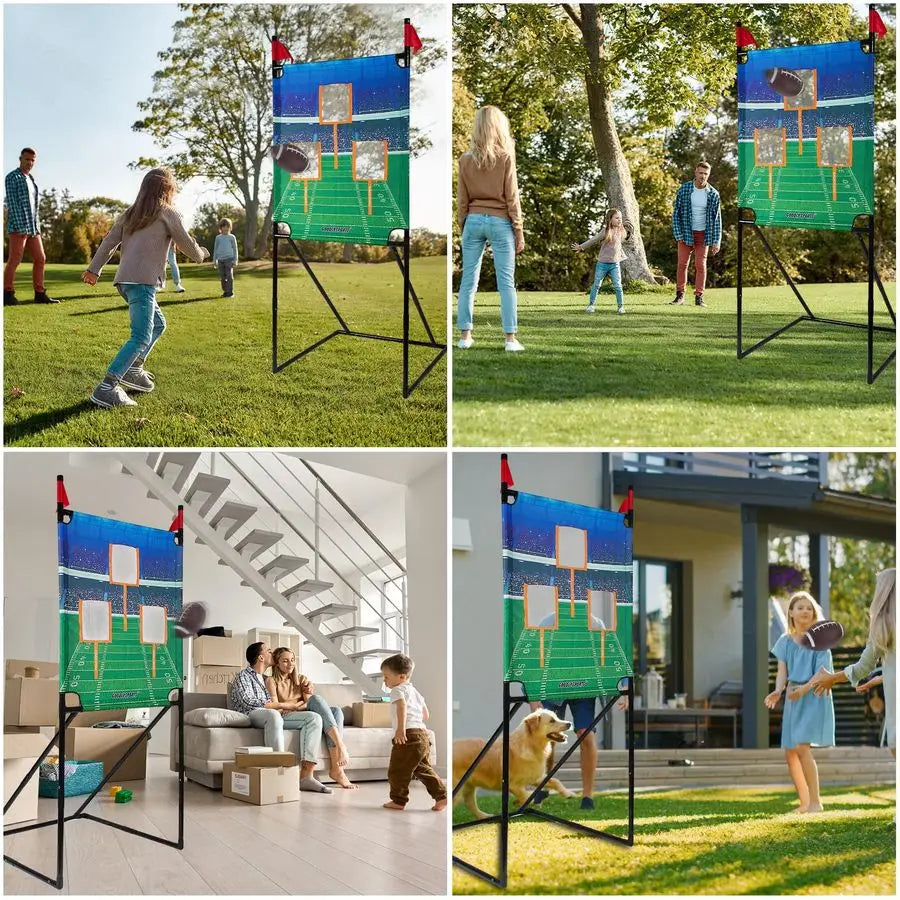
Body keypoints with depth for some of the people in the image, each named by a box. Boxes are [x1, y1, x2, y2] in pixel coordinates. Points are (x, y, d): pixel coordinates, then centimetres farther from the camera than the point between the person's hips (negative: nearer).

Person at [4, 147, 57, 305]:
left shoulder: (31, 180, 21)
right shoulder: (12, 177, -3)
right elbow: (12, 202, -11)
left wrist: (37, 226, 13)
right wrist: (19, 226, -19)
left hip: (33, 227, 8)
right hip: (18, 226, -8)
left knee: (40, 259, 5)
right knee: (15, 259, -10)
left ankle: (40, 294, 9)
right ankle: (7, 294, -7)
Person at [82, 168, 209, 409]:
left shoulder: (130, 214, 21)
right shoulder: (167, 213, 3)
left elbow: (109, 241, 15)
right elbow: (187, 244, 7)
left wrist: (94, 269, 14)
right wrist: (201, 254, 27)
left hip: (125, 281, 8)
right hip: (142, 281, -8)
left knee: (158, 324, 25)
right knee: (141, 337, -15)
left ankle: (133, 369, 16)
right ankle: (106, 388, -27)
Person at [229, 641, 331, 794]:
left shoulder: (266, 679, 33)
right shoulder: (243, 676, 7)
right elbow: (247, 702, -9)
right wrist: (278, 705, -5)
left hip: (275, 715, 8)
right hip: (252, 715, -8)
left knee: (313, 718, -15)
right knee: (273, 715, -43)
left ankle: (306, 775, -29)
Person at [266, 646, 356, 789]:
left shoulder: (301, 679, 24)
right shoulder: (271, 681, 10)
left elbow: (309, 702, 11)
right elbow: (275, 706, -4)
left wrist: (310, 692, -9)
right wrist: (298, 705, -3)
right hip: (287, 718, -5)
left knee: (336, 710, -25)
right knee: (317, 699, -30)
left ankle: (336, 768, -40)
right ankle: (340, 745, -47)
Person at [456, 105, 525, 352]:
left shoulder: (466, 159, 2)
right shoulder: (505, 158, -7)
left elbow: (462, 200, 5)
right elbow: (512, 198, -6)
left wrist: (464, 228, 15)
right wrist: (519, 232, 0)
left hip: (473, 221, 3)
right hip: (500, 222, -3)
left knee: (468, 281, 7)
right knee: (506, 283, 0)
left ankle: (465, 336, 6)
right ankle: (511, 339, -2)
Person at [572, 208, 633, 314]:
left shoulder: (621, 232, 4)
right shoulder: (606, 232, -10)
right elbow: (593, 241, -6)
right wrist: (581, 247, -5)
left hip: (615, 264, 3)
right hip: (602, 263, -3)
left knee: (618, 286, -3)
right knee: (596, 285, 5)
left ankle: (620, 306, 6)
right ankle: (591, 304, 17)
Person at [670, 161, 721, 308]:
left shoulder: (713, 194, -2)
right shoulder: (684, 189, -4)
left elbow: (717, 218, 2)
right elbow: (676, 212, -1)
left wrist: (716, 241, -2)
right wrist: (678, 234, -8)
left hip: (703, 234, 0)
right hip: (685, 233, 0)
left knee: (701, 265, 0)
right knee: (682, 264, -1)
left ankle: (699, 296, 5)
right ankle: (680, 295, 3)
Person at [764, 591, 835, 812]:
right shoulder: (785, 641, 9)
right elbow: (782, 672, 2)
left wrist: (804, 689, -29)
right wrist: (778, 692, -18)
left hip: (814, 697, -6)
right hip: (793, 698, 6)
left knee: (802, 747, -18)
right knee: (790, 752, 6)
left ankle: (815, 801, -12)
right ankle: (805, 802, 18)